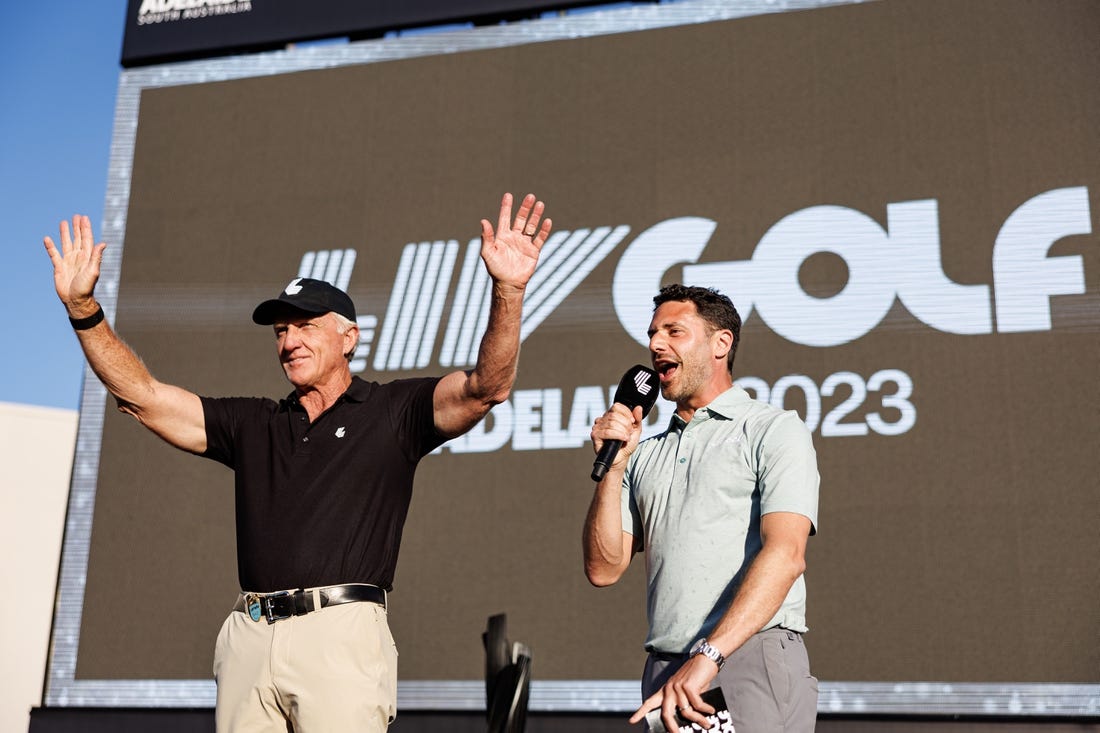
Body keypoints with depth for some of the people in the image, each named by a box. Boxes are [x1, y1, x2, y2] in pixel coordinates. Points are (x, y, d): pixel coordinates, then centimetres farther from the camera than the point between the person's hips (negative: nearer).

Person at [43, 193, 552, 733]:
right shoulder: (252, 424, 20)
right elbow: (141, 395, 18)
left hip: (340, 633, -4)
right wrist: (83, 309, 8)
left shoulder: (392, 411, 8)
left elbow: (486, 387, -7)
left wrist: (507, 291, -22)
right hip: (248, 637, 4)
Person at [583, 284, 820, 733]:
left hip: (753, 660, -5)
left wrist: (708, 656, -23)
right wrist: (613, 465, 1)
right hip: (666, 675, 5)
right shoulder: (645, 455, 18)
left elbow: (785, 554, -13)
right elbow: (603, 569, 11)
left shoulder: (774, 431, 1)